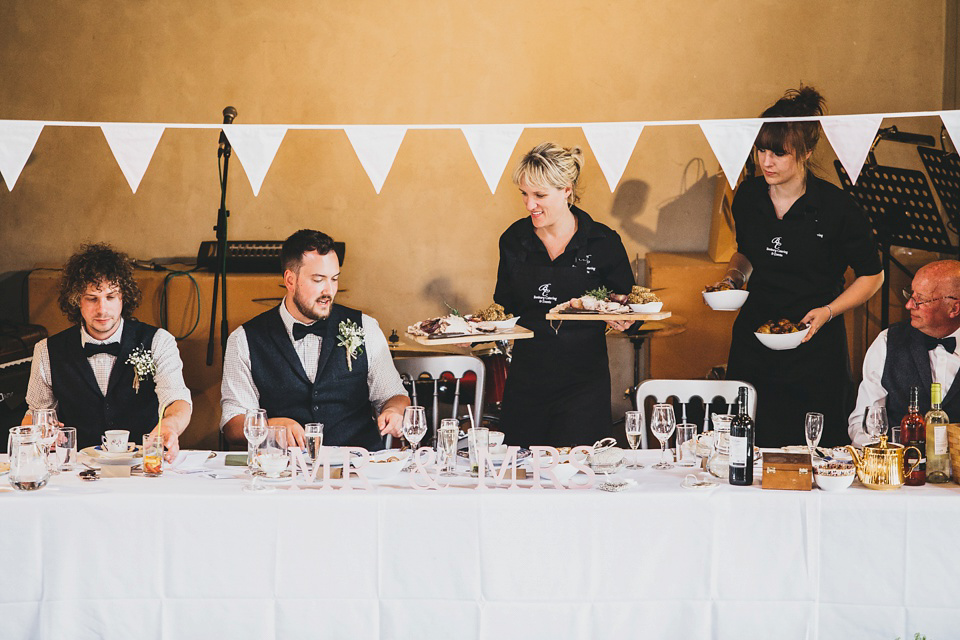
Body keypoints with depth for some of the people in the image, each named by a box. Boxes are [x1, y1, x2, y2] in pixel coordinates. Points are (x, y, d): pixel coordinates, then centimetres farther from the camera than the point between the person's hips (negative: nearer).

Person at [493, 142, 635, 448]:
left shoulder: (603, 242, -4)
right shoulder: (514, 240, 4)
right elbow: (505, 306, 12)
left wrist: (623, 320, -17)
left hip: (584, 381, -3)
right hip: (526, 380, 3)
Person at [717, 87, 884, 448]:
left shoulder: (837, 208, -11)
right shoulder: (748, 196, 2)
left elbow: (872, 276, 0)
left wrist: (828, 311, -14)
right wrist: (733, 278, 0)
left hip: (815, 349, -4)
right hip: (752, 344, 4)